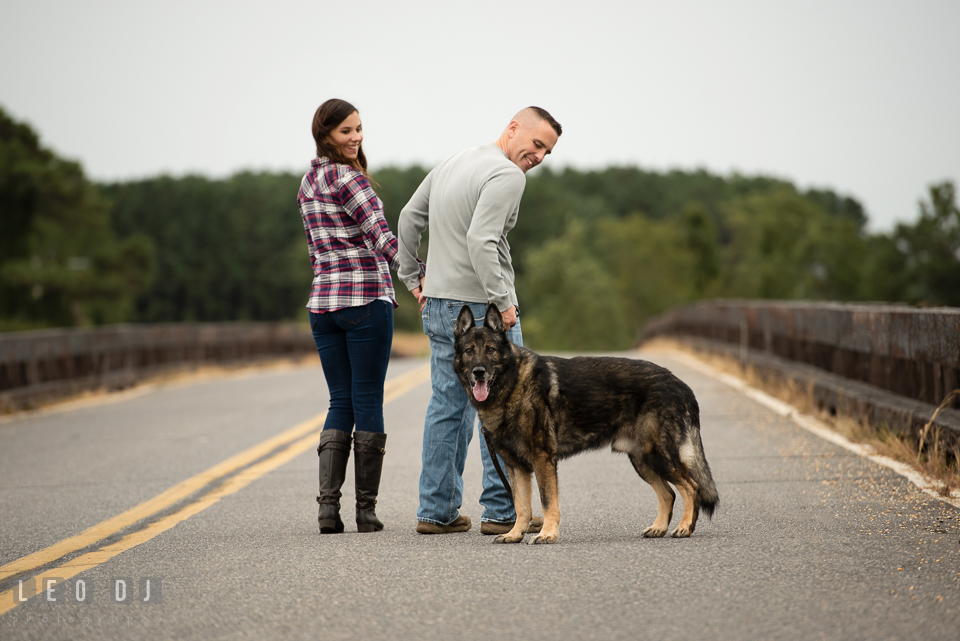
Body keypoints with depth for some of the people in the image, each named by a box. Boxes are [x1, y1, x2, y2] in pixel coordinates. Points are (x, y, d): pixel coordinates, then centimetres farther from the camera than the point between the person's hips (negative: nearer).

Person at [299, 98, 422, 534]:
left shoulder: (309, 182, 15)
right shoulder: (348, 177, -11)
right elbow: (382, 236, -20)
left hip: (323, 301, 7)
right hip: (366, 299, -7)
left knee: (340, 403, 9)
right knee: (368, 403, 0)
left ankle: (328, 506, -2)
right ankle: (366, 510, 4)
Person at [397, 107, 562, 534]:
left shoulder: (451, 164, 14)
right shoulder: (507, 175, -14)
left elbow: (410, 218, 19)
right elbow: (480, 241, -25)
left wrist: (411, 277, 23)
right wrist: (502, 303, -20)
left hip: (437, 305, 9)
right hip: (481, 307, -9)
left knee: (447, 406, 13)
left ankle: (436, 511, 15)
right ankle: (501, 512, 0)